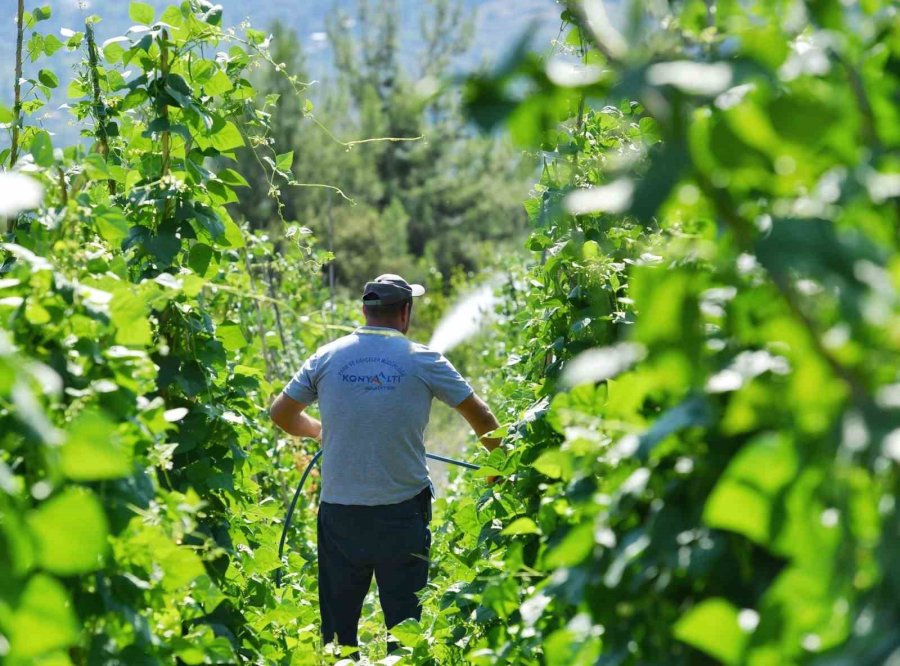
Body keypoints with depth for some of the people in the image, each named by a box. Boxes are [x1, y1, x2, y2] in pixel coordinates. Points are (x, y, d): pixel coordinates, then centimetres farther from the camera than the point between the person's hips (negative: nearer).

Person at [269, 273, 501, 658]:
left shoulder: (328, 357, 2)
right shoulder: (423, 361, -3)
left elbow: (280, 414, 11)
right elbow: (480, 417, 5)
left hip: (339, 514, 2)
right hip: (401, 514, -2)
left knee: (338, 625, 10)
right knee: (405, 625, 4)